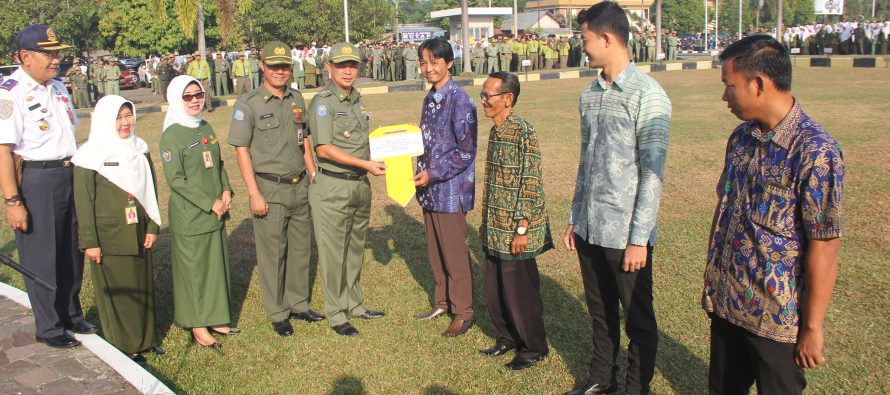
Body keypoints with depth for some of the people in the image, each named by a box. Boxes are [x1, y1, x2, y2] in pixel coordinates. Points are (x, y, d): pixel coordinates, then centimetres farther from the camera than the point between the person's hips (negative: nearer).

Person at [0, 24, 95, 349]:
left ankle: (71, 315, 33)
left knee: (72, 252, 16)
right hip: (34, 180, -8)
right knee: (41, 258, 4)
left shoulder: (58, 88, 11)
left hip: (69, 176, 8)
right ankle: (48, 328, 19)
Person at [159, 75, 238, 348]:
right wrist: (210, 203, -16)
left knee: (216, 266, 12)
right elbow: (175, 179, -15)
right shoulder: (172, 135, -11)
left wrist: (226, 191, -1)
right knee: (193, 269, 3)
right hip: (189, 216, -7)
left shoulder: (206, 128, 10)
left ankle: (214, 319, 26)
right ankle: (198, 327, 14)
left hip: (216, 213, 7)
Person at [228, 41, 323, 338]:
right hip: (270, 189, -5)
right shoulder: (249, 104, -8)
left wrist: (313, 174, 12)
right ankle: (277, 314, 17)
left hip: (300, 186, 5)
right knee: (272, 253, 4)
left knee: (300, 248, 14)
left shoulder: (297, 100, 9)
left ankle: (299, 304, 30)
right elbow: (242, 150, -9)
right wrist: (254, 194, -14)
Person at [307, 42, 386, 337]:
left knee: (355, 249, 17)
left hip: (360, 184, 7)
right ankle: (336, 315, 13)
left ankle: (355, 305, 31)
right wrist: (366, 164, -22)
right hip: (333, 187, -7)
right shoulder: (322, 102, -11)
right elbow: (324, 148, -20)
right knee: (333, 253, 2)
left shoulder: (358, 100, 11)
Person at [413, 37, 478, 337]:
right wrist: (421, 173, 6)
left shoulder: (459, 101, -14)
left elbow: (466, 151, -17)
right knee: (435, 250, 17)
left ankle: (463, 312, 16)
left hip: (450, 191, -8)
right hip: (429, 189, 8)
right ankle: (443, 302, 33)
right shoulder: (430, 99, 11)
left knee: (455, 253, 2)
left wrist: (433, 174, -18)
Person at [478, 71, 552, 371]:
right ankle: (507, 338, 35)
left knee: (520, 290, 4)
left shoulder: (522, 132, -17)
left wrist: (522, 230, -19)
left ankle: (534, 348, 22)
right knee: (494, 290, 16)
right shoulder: (495, 132, 9)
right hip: (495, 230, 8)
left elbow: (531, 184, -18)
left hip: (515, 232, -8)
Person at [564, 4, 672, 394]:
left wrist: (639, 238, -15)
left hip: (626, 234, -6)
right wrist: (574, 219, 14)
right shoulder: (589, 95, 8)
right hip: (589, 229, 6)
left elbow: (652, 173, -14)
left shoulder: (647, 95, -12)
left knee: (638, 320, 10)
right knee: (600, 313, 20)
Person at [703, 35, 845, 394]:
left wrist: (812, 327, -15)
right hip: (725, 305, 7)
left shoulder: (815, 152, -20)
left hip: (778, 319, -6)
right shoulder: (741, 138, 3)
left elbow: (824, 248, -19)